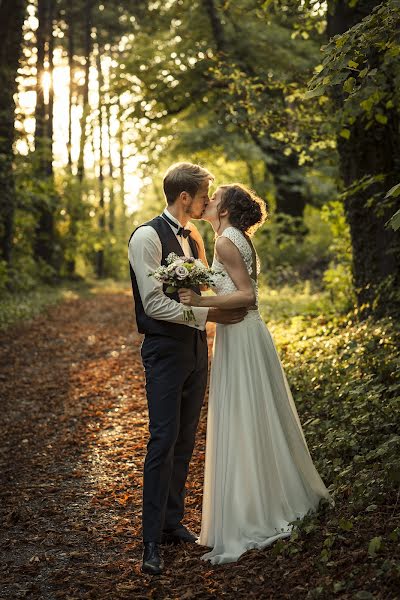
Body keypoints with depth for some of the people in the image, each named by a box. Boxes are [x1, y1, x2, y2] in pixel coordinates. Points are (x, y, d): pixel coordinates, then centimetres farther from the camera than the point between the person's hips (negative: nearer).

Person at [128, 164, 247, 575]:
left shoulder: (190, 237, 14)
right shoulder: (148, 236, -12)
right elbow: (154, 303, -18)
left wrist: (199, 246, 6)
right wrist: (208, 315, -15)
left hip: (194, 347, 8)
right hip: (165, 350, -8)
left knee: (185, 441, 12)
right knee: (163, 441, -8)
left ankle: (172, 523, 24)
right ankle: (152, 543, -1)